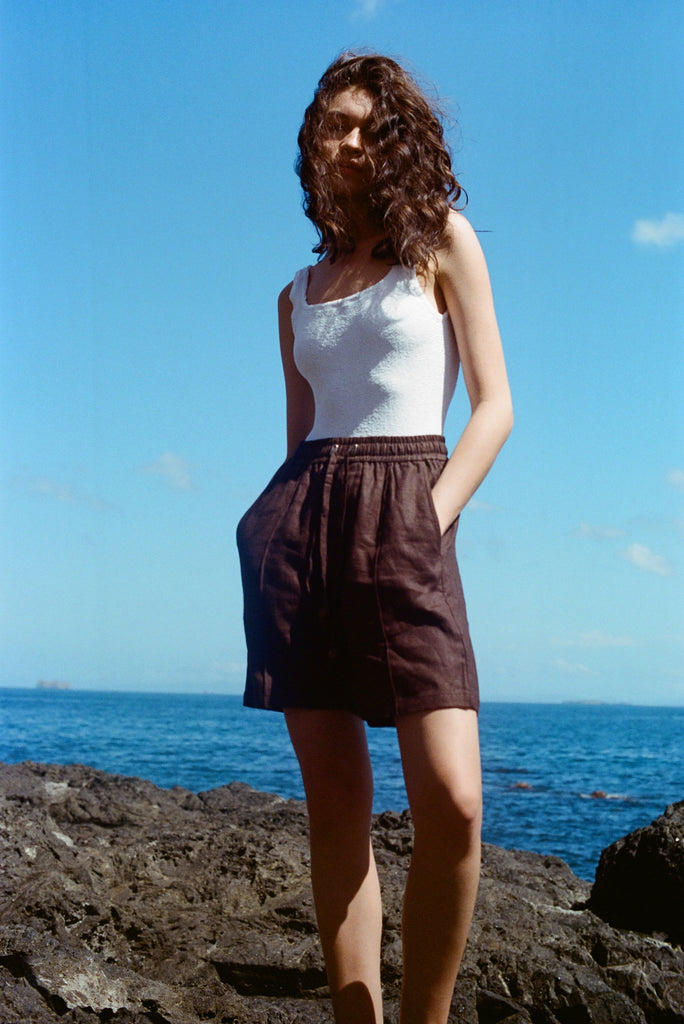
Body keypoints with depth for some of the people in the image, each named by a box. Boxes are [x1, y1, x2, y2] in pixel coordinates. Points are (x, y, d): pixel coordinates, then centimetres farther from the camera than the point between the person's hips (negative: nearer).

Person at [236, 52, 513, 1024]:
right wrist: (281, 524, 2)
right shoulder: (297, 295, 21)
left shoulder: (442, 240, 10)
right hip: (301, 518, 4)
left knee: (451, 803, -17)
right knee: (335, 803, -1)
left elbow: (495, 405, 2)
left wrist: (431, 520, -10)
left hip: (404, 516, -4)